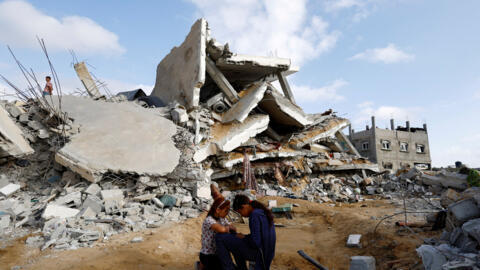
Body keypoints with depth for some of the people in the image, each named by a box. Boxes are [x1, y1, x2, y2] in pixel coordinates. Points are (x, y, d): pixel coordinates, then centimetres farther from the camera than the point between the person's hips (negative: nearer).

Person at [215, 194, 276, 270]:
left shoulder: (254, 215, -20)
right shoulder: (263, 212, 9)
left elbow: (255, 242, -24)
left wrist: (244, 237, -6)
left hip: (257, 251, -9)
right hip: (266, 252, 10)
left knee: (219, 237, -7)